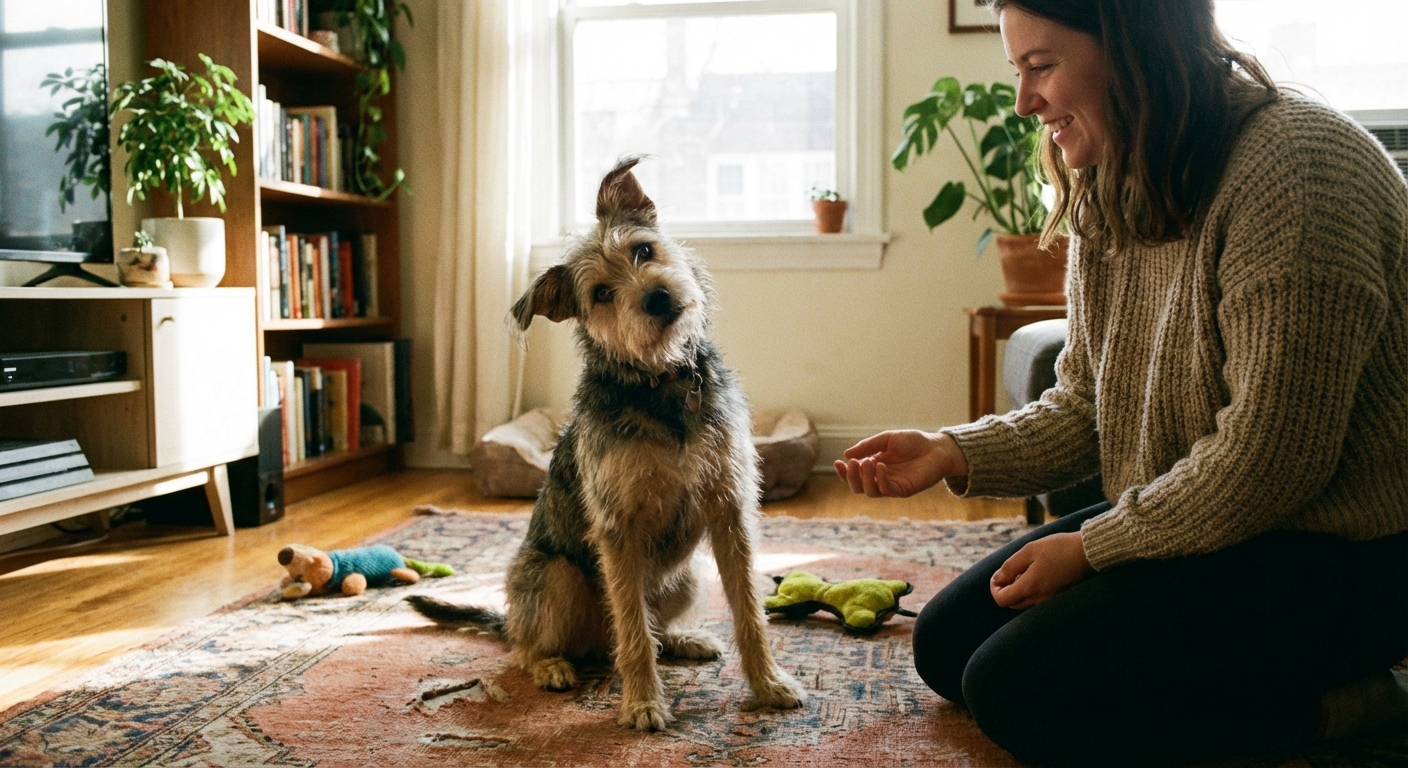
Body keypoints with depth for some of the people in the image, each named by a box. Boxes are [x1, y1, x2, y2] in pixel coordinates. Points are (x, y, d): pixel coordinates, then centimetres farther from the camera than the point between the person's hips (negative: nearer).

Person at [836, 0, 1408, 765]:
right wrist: (955, 452, -8)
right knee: (946, 643, 9)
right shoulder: (1107, 197, 4)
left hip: (1339, 552, -9)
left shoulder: (1296, 168, -23)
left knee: (1015, 688, -17)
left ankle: (1333, 703, -2)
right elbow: (1084, 408, 7)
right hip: (1175, 519, 9)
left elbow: (1270, 457, -25)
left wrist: (1091, 548, -15)